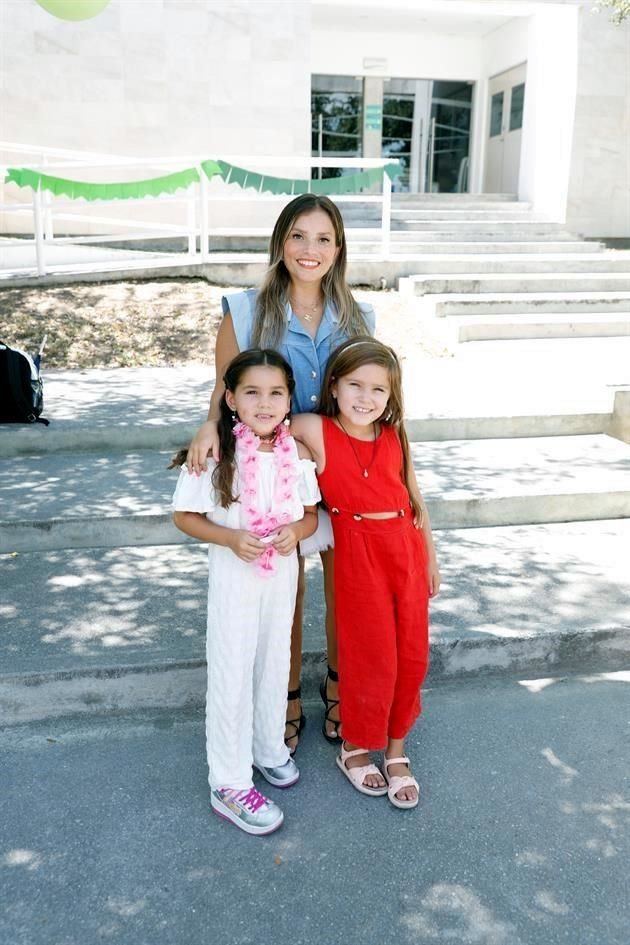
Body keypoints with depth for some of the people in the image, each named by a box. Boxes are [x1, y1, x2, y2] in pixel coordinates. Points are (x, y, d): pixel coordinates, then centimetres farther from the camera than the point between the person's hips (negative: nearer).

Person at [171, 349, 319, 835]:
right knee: (232, 674, 4)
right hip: (234, 576, -4)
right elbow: (185, 516, -9)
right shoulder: (215, 454, -17)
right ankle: (229, 783, 20)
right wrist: (230, 538, -24)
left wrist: (295, 531, -18)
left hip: (283, 573, 4)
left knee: (275, 663, 20)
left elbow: (311, 514, 4)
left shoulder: (297, 453, -7)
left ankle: (269, 747, 44)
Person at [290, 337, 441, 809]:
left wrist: (430, 557, 13)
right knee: (372, 657, 5)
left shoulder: (395, 436, 1)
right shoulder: (316, 431, -10)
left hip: (408, 547, 4)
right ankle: (355, 748, 31)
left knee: (412, 655, 11)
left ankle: (396, 750, 33)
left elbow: (416, 498, 9)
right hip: (359, 554, -4)